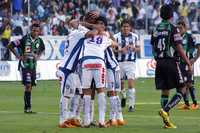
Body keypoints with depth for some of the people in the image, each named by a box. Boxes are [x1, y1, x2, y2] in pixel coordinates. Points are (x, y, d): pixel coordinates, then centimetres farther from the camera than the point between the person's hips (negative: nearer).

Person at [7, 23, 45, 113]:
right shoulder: (25, 39, -14)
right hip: (25, 65, -6)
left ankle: (27, 108, 16)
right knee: (28, 85, -14)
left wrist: (38, 56, 8)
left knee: (30, 86, 8)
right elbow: (10, 46, -11)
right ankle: (27, 108, -13)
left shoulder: (39, 41, 3)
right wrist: (18, 56, -11)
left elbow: (42, 49, 26)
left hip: (33, 65, 6)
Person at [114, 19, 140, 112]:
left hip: (131, 62, 0)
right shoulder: (117, 37, -3)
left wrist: (133, 48, -9)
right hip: (119, 62, 0)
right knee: (120, 83, 10)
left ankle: (131, 105, -10)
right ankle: (123, 96, 43)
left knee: (131, 83, -13)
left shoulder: (134, 36, 5)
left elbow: (138, 48, 13)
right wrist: (120, 50, -20)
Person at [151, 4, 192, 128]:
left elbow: (154, 47, 13)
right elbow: (179, 48, -12)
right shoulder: (173, 29, -9)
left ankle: (166, 121, 7)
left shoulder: (156, 29, 9)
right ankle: (166, 110, -16)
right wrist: (189, 63, -6)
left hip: (159, 62, 6)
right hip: (171, 62, -6)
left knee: (165, 91, 10)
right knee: (182, 89, 3)